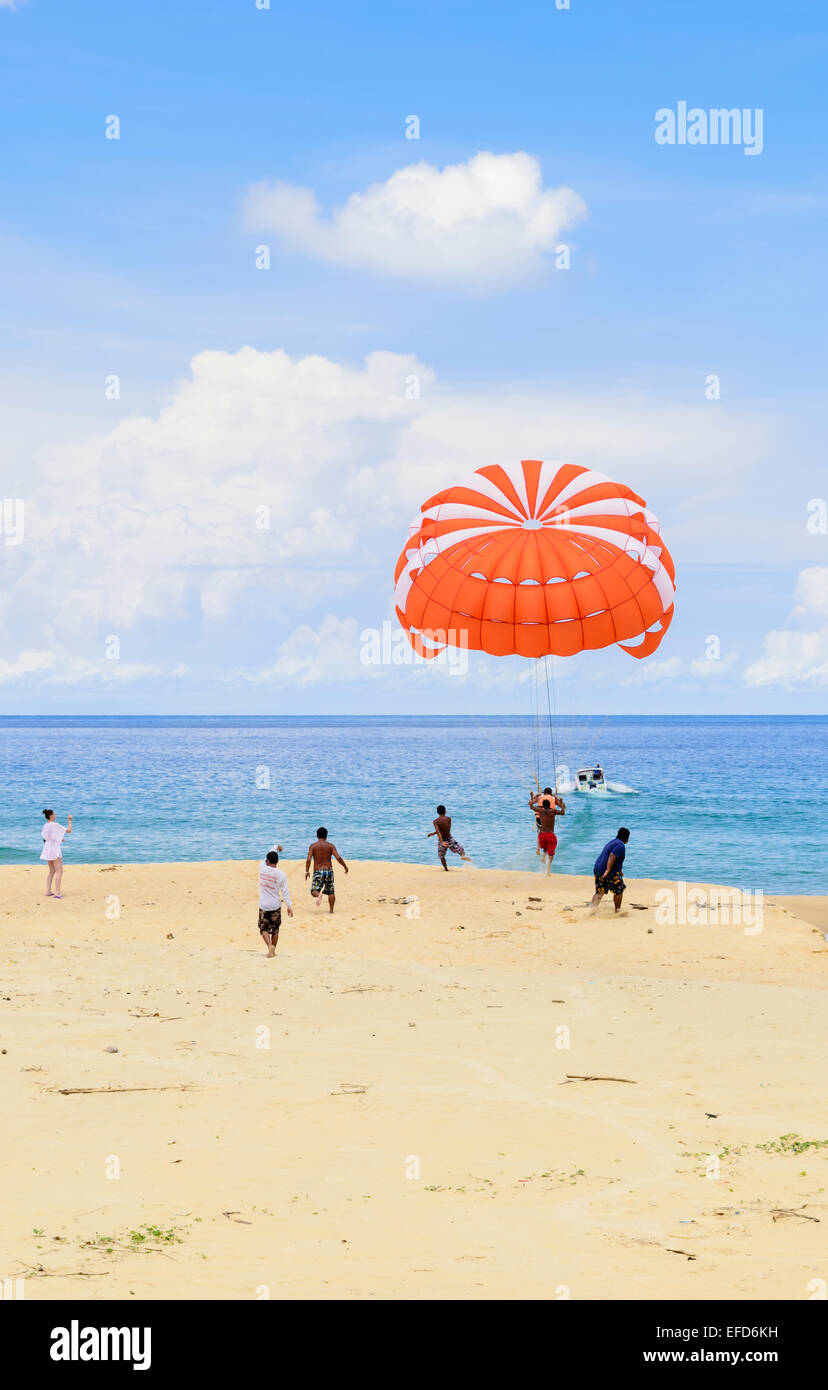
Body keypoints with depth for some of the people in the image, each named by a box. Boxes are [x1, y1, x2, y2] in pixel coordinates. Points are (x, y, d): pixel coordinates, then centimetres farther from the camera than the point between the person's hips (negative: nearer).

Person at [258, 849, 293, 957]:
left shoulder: (262, 868, -8)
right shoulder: (281, 874, -9)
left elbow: (264, 860, 15)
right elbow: (285, 891, -9)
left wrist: (274, 848, 30)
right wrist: (289, 906, -3)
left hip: (263, 906, 0)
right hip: (276, 906, 1)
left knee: (264, 928, 7)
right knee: (275, 929, 15)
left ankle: (270, 946, -16)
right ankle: (273, 950, 20)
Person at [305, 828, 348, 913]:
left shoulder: (313, 846, -1)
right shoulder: (331, 846, 1)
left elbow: (308, 860, -8)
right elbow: (338, 858, -8)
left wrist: (307, 871, 4)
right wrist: (345, 867, 5)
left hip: (318, 872, -1)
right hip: (329, 871, 2)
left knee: (314, 892, 2)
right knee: (331, 892, 15)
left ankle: (319, 894, -31)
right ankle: (331, 910, 14)